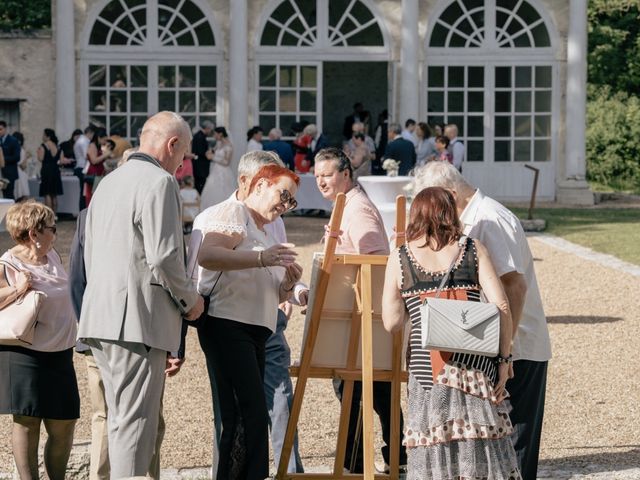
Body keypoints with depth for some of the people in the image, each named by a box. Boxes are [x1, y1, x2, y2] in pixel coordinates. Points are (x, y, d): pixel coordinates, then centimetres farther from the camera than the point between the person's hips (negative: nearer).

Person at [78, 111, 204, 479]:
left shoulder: (108, 183, 20)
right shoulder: (160, 182, -9)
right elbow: (164, 256, -18)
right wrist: (189, 300, -3)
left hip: (101, 319, 9)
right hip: (139, 320, -9)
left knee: (121, 421, 14)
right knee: (137, 422, -8)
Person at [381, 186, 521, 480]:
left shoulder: (400, 259, 5)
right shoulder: (473, 249, 4)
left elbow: (392, 322, 2)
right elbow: (502, 307, -3)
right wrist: (504, 359, 2)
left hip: (426, 365, 0)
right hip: (475, 364, 0)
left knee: (432, 450, 4)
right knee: (483, 447, 6)